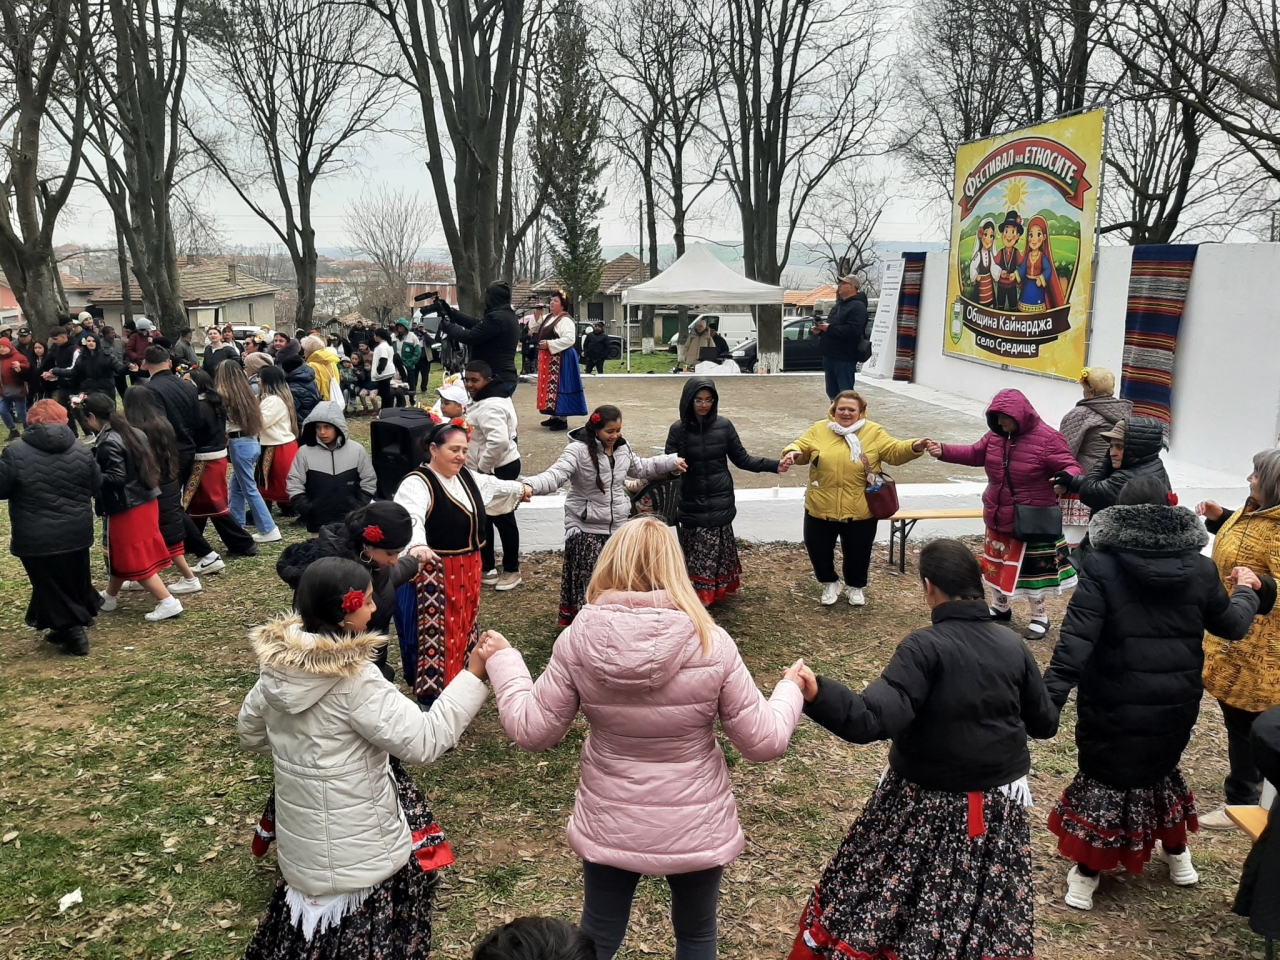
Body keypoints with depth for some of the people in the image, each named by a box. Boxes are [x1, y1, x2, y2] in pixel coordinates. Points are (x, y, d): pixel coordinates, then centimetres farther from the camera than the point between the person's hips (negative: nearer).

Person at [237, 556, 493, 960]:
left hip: (304, 832, 7)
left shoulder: (278, 662, -5)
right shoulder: (353, 680, -28)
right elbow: (424, 740, -30)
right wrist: (473, 676, -27)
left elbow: (251, 733, 12)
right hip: (355, 845, -7)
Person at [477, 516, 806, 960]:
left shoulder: (578, 639, -17)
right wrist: (790, 688, 6)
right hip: (695, 828, -1)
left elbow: (532, 731, -7)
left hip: (608, 827, 1)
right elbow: (764, 742, -13)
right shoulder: (711, 643, -20)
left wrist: (502, 661, 7)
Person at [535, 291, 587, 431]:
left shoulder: (566, 320, -15)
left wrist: (549, 344, -23)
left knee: (558, 387, -8)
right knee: (550, 387, 12)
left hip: (560, 359, -10)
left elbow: (569, 339, -26)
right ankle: (554, 416, 20)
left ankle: (562, 419, -3)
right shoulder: (550, 318, 16)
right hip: (548, 358, 10)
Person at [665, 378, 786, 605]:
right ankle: (696, 596, 7)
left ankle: (717, 591, 17)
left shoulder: (724, 425, -2)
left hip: (720, 502, 1)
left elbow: (741, 459, 5)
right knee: (695, 554, -2)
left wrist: (774, 465, -5)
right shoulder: (678, 430, -4)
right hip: (692, 504, -1)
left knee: (718, 552, 3)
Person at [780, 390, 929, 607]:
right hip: (821, 509, 1)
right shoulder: (819, 430, 2)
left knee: (857, 551, 14)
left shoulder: (874, 432, -2)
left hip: (860, 511, -1)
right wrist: (793, 452, -21)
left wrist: (914, 447, -25)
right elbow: (802, 448, 2)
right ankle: (829, 583, 36)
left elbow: (895, 451, -7)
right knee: (818, 548, 11)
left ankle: (856, 586, 39)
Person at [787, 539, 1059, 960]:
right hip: (1000, 804, 5)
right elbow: (1045, 723, 6)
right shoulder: (1013, 646, -5)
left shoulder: (925, 647, -21)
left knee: (874, 902, 13)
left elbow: (876, 719, -32)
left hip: (926, 805, -5)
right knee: (991, 914, 22)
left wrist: (816, 694, -41)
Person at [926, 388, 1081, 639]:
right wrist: (944, 451, -2)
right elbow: (975, 455, 11)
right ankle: (1000, 607, 40)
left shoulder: (1048, 439, -19)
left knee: (1031, 569, 5)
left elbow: (1071, 468, -20)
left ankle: (1040, 616, 26)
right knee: (996, 565, 19)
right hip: (998, 517, 7)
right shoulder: (996, 435, 0)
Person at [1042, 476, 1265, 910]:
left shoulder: (1101, 566, -15)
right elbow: (1233, 626, 12)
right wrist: (1246, 590, 31)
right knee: (1161, 765, 28)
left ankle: (1087, 876, 21)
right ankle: (1176, 854, 45)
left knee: (1103, 775, 13)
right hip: (1177, 701, 4)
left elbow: (1076, 639, -22)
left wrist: (1051, 695, -22)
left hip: (1115, 703, -3)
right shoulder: (1199, 568, -4)